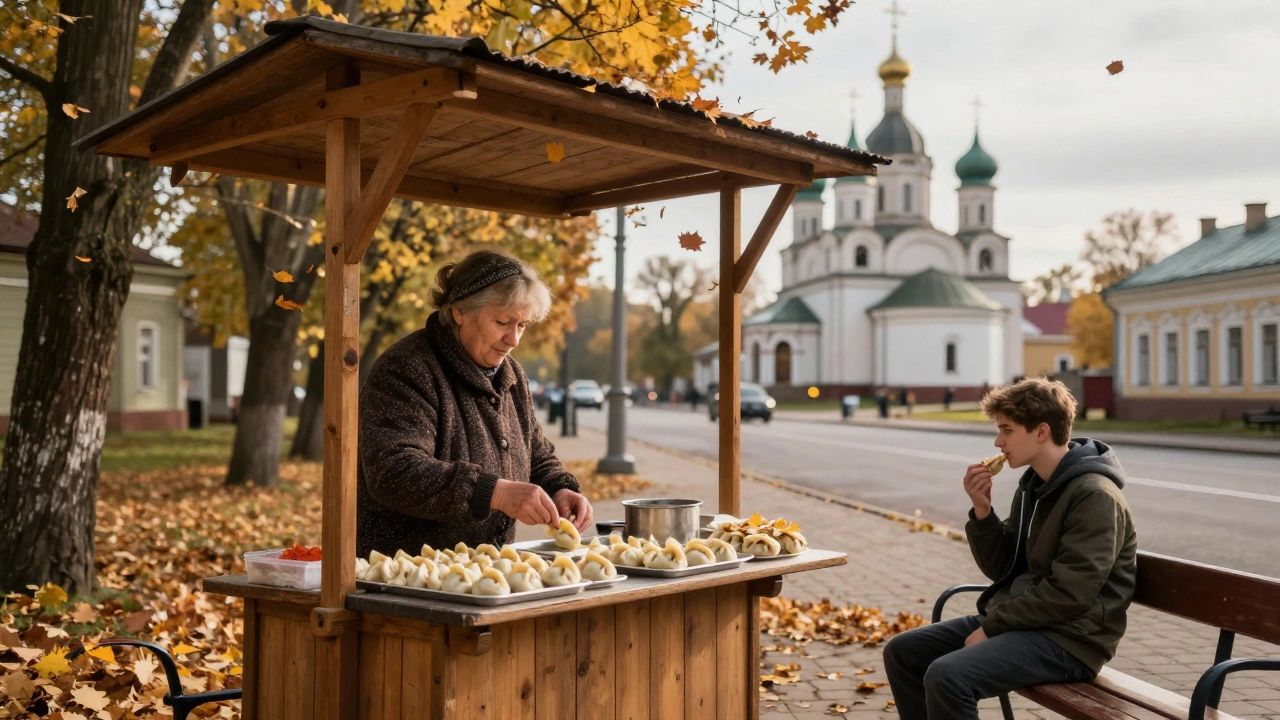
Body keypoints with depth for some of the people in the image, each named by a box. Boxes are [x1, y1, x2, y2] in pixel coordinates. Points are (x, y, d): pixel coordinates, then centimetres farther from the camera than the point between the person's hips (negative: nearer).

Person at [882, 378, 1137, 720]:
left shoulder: (1094, 496, -17)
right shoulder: (1033, 485, 10)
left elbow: (1067, 596, -22)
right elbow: (1001, 569, 11)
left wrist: (992, 627, -16)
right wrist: (982, 510, -4)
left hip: (1069, 638, -9)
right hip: (1018, 617, 9)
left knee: (946, 676, -28)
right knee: (901, 653, 4)